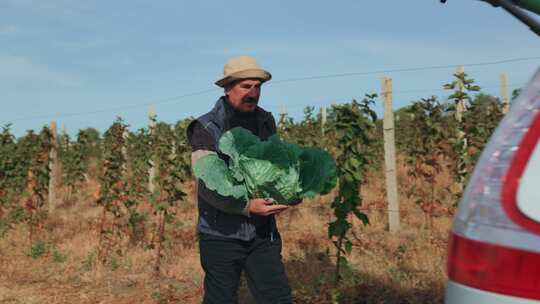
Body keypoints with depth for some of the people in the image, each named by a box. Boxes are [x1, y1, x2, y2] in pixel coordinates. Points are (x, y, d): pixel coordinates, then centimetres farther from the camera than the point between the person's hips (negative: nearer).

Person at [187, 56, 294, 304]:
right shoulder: (207, 128, -9)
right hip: (221, 234, -4)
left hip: (263, 233, 4)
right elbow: (208, 186, -17)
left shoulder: (266, 122, 8)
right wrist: (247, 207, -28)